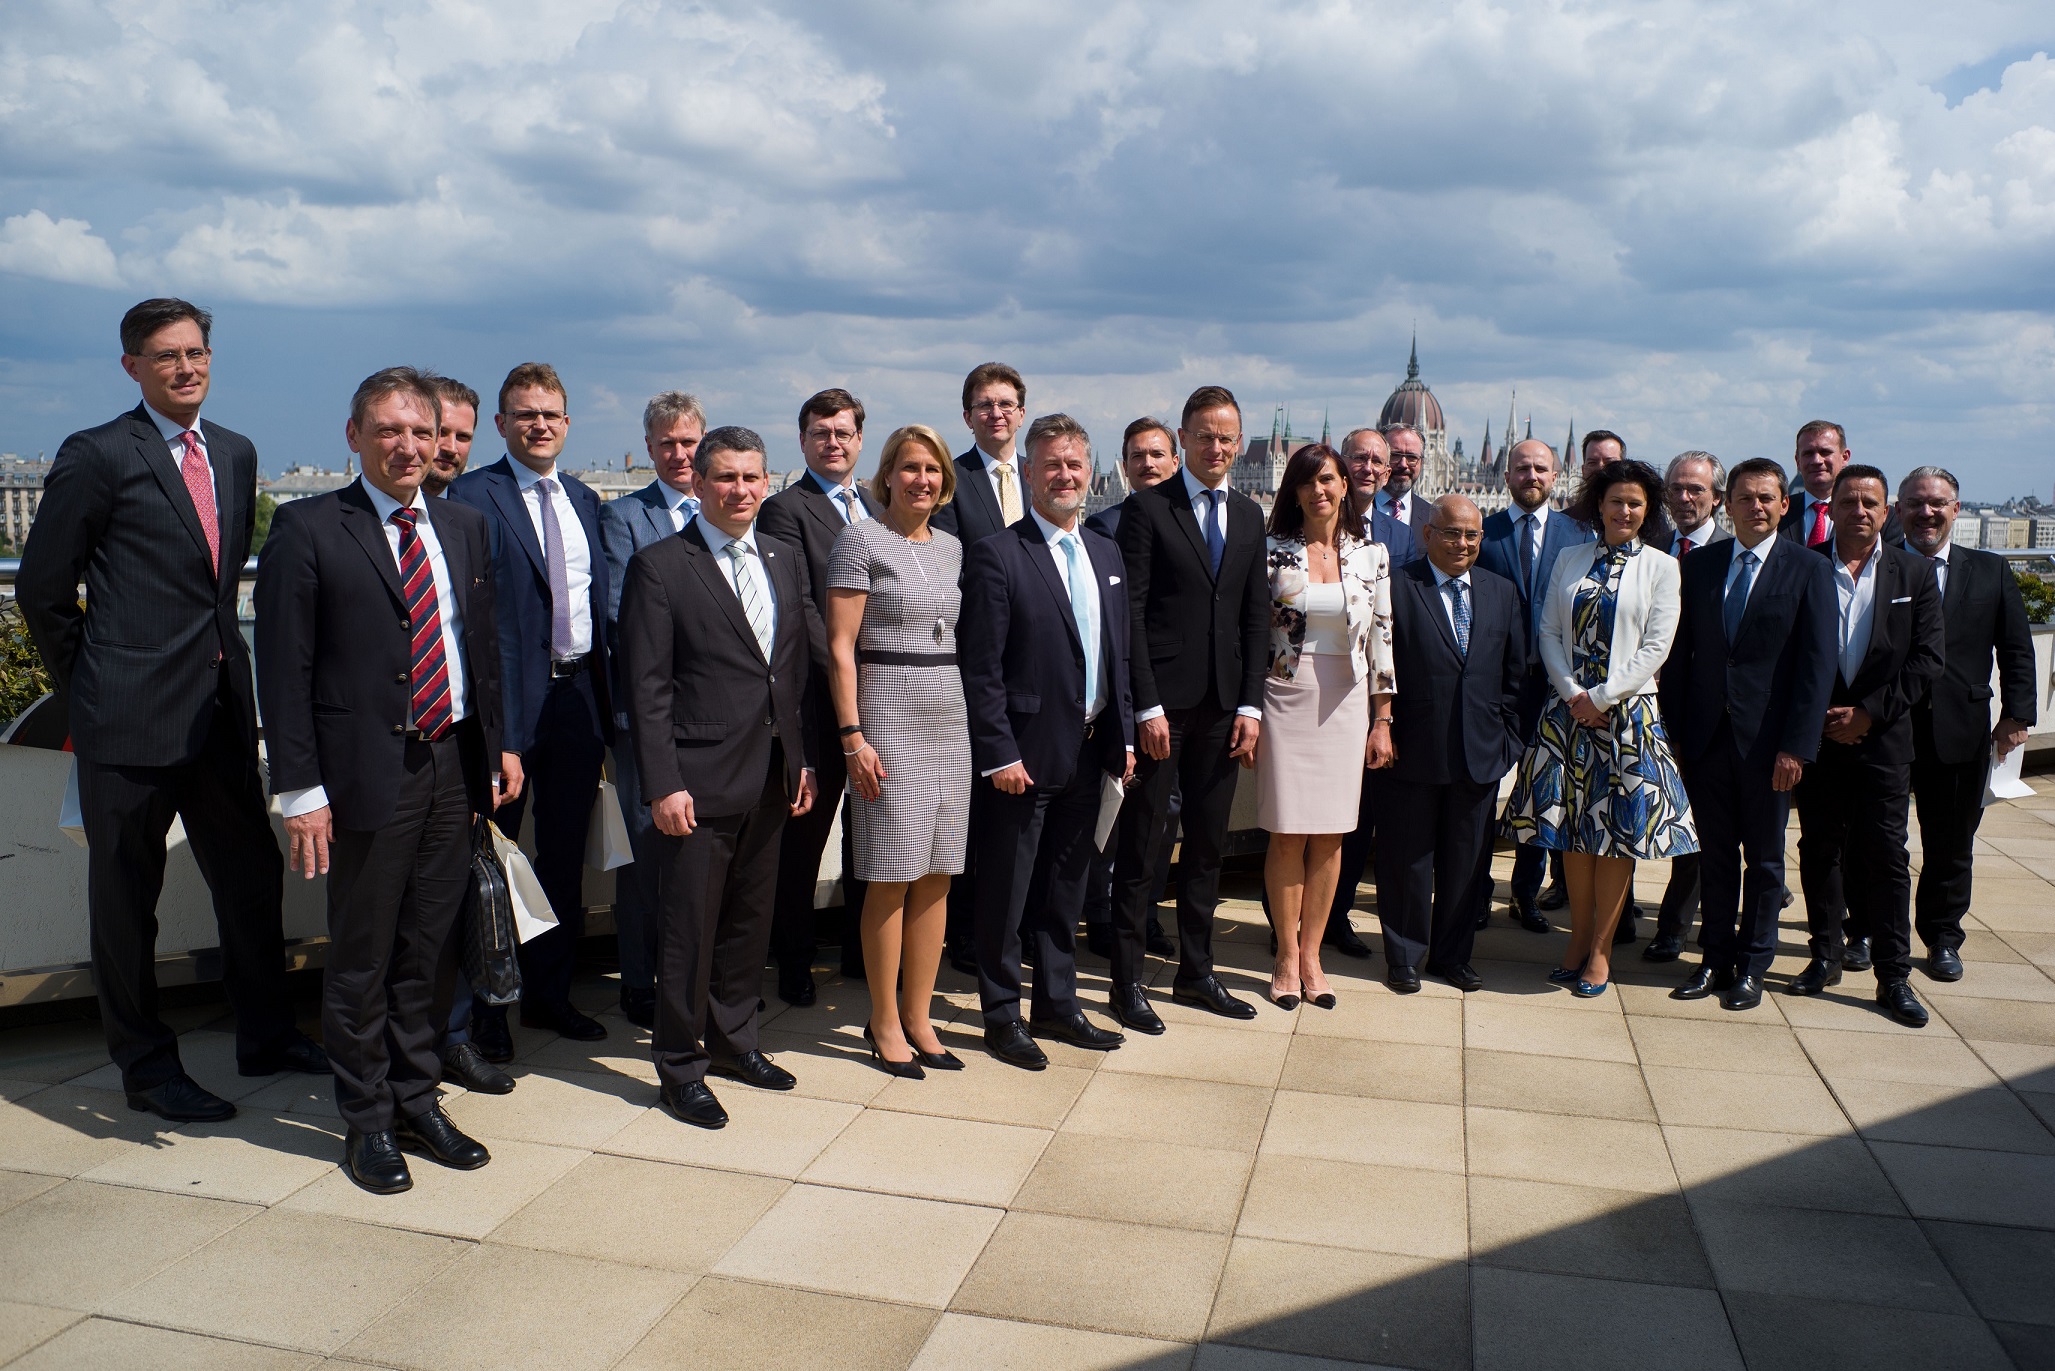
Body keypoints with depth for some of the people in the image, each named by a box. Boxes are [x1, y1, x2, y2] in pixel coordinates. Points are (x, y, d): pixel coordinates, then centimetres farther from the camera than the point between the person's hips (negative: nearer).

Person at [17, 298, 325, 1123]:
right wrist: (91, 688, 3)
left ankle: (264, 1035, 28)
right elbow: (42, 589, -3)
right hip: (130, 718, -6)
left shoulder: (236, 455, 11)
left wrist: (220, 658, 13)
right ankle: (146, 1067, 21)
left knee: (252, 877, 13)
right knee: (125, 898, 7)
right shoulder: (96, 457, -7)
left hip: (222, 710, 6)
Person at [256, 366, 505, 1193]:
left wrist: (491, 756, 11)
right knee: (361, 960, 6)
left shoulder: (464, 529, 12)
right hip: (366, 775, -4)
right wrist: (300, 789, -12)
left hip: (453, 769, 5)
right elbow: (283, 667, -8)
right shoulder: (308, 530, -4)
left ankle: (417, 1100, 28)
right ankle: (367, 1123, 21)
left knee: (430, 952, 13)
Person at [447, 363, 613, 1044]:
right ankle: (482, 1007, 22)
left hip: (579, 694, 6)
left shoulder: (584, 499, 12)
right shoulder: (474, 495, -7)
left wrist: (605, 707, 8)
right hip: (512, 699, -6)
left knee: (565, 860, 15)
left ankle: (549, 994, 30)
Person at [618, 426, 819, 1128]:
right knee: (689, 926, 4)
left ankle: (733, 1038, 33)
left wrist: (805, 758, 9)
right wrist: (662, 785, -15)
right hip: (700, 779, -5)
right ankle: (681, 1065, 19)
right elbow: (647, 688, -10)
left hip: (771, 777, 6)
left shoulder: (787, 559, 11)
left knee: (750, 917, 16)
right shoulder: (659, 566, -7)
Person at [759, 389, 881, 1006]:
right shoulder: (785, 509, -5)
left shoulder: (880, 507, 16)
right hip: (820, 698, -6)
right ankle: (793, 962, 18)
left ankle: (863, 951, 29)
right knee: (803, 835, 5)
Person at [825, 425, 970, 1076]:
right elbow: (840, 647, -8)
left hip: (948, 718, 6)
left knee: (936, 877, 8)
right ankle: (884, 1022, 13)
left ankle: (918, 1016, 19)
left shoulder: (950, 547, 14)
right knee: (891, 878, -1)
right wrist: (853, 736, -14)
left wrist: (969, 717, 10)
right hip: (888, 717, -6)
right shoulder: (861, 540, -4)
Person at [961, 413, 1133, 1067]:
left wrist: (1124, 735, 10)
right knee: (1006, 890, 5)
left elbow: (1118, 653, 15)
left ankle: (1057, 1004, 30)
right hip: (1027, 754, -6)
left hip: (1091, 750, 7)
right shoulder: (997, 556, -10)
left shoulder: (1106, 553, 12)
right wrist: (1000, 754, -17)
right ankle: (1002, 1015, 20)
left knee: (1067, 885, 17)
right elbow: (981, 669, -13)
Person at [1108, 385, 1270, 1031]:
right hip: (1161, 704, -5)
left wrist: (1250, 705, 3)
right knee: (1139, 845, 2)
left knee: (1208, 844, 12)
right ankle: (1127, 979, 12)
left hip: (1223, 707, 5)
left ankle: (1196, 972, 25)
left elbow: (1257, 616, 11)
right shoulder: (1148, 508, -4)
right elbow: (1129, 613, -9)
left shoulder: (1250, 516, 12)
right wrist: (1147, 706, -14)